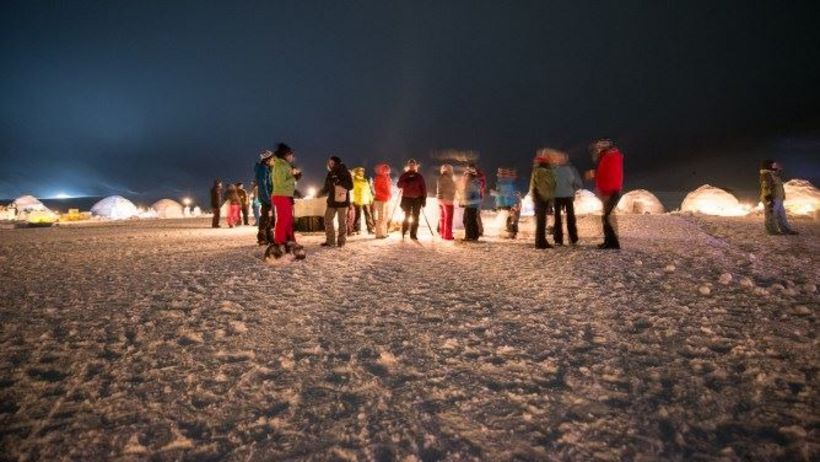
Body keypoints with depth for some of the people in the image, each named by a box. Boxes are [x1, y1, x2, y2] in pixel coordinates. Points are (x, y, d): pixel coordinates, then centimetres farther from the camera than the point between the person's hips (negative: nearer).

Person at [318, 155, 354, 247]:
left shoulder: (345, 173, -2)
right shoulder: (330, 174, 12)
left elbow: (350, 186, -8)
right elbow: (326, 187, 16)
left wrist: (339, 182, -19)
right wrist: (321, 193, -3)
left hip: (342, 201, -5)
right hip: (332, 201, 5)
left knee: (342, 221, 0)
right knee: (327, 220, 3)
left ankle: (341, 241, 6)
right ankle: (330, 240, 10)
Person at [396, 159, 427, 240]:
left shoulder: (419, 176, 6)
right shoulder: (404, 175, 6)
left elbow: (423, 188, 4)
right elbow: (399, 185, -3)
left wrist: (424, 199, -3)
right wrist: (405, 181, -22)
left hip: (417, 198, 1)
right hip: (407, 198, -1)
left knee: (415, 217, 2)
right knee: (407, 216, -2)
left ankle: (413, 234, 7)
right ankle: (403, 233, 8)